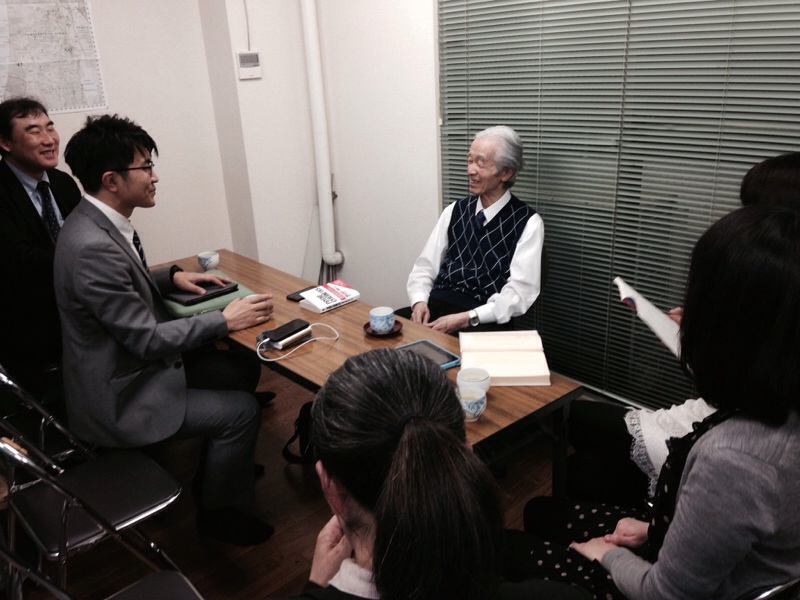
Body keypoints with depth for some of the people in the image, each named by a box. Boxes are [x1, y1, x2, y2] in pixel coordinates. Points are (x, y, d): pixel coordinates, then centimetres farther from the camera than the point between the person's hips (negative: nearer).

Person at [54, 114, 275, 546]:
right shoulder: (92, 247, -31)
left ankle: (219, 469, 34)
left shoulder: (99, 221, -1)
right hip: (117, 398, -9)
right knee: (241, 410, -7)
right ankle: (220, 512, 16)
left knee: (231, 374, 13)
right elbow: (148, 339, -26)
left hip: (128, 364, 9)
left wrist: (172, 277, 3)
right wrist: (224, 320, -18)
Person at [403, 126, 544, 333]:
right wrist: (419, 301, -10)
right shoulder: (454, 211, 13)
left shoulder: (528, 223, -2)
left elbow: (519, 293, -10)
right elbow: (425, 268, 11)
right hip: (436, 307, 4)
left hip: (483, 322, -3)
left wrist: (466, 318, -20)